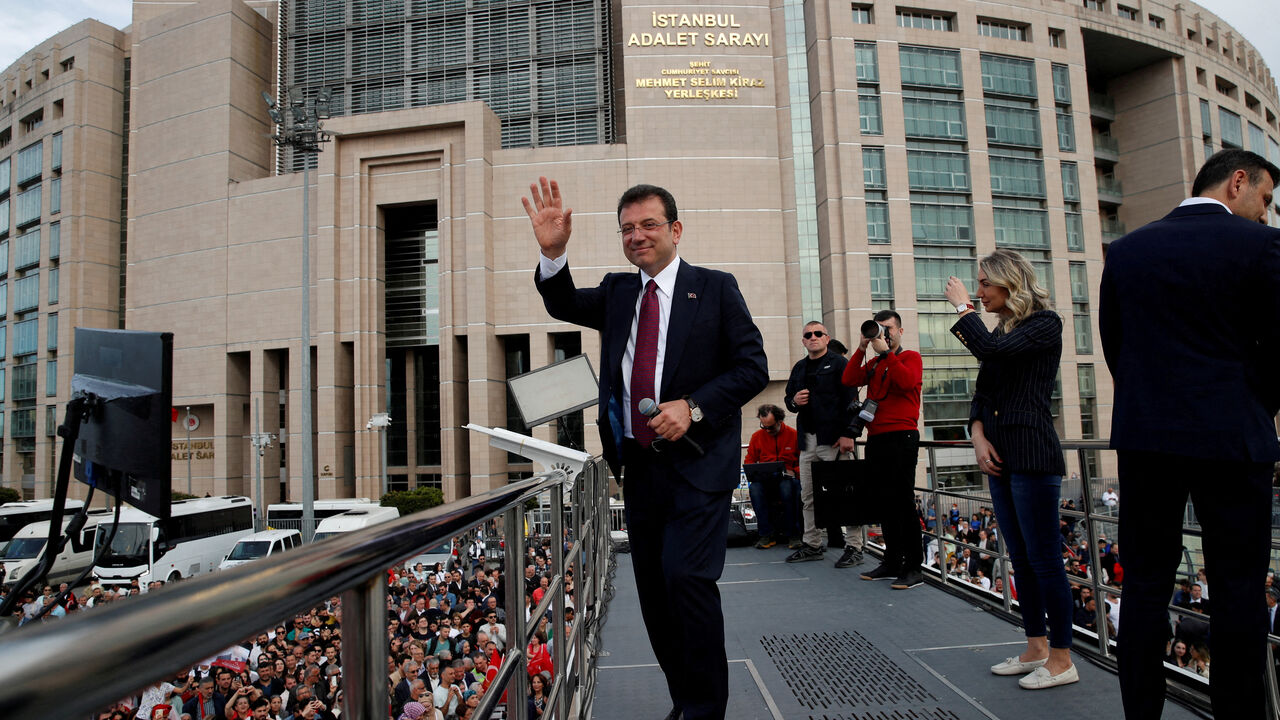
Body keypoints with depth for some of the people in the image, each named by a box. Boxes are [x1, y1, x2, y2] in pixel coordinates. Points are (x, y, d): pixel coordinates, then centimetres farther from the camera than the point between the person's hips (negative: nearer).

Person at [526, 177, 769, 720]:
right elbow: (564, 305, 0)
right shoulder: (617, 292, 14)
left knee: (687, 578, -16)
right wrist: (552, 252, -18)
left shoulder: (715, 288, 1)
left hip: (697, 465, -5)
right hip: (640, 465, 5)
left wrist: (693, 407, -16)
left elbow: (753, 368, -3)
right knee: (654, 593, 11)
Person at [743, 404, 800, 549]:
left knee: (787, 487, -38)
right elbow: (749, 461, 16)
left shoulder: (794, 435, 1)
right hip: (765, 479, 2)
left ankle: (791, 534, -18)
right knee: (755, 487, -32)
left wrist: (794, 472, -14)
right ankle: (767, 534, -23)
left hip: (788, 478, -2)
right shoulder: (757, 436, 9)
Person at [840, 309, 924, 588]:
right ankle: (892, 563, 17)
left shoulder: (910, 357, 5)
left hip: (901, 438, -6)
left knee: (902, 501, -8)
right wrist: (862, 348, 0)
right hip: (876, 439, 6)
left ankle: (913, 568, -3)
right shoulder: (873, 363, 20)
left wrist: (885, 352, -14)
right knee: (884, 503, 9)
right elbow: (849, 380, 3)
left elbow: (908, 381, -17)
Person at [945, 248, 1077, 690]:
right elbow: (981, 393, 14)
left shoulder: (1045, 323, -6)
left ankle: (1062, 659, 9)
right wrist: (978, 435, -1)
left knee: (1043, 558, -3)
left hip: (1033, 456, -8)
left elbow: (990, 348, -23)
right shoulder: (1001, 331, 16)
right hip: (1001, 456, 8)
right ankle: (1036, 649, 24)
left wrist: (962, 307, -9)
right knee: (1021, 558, 13)